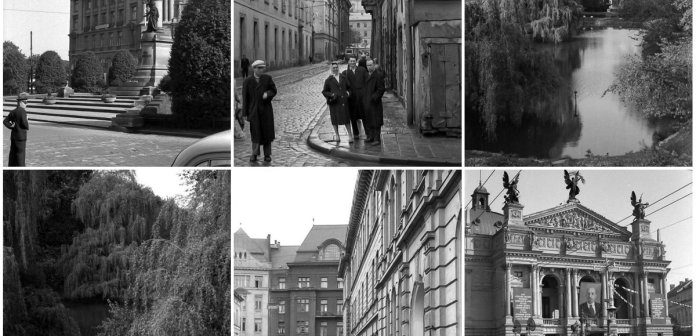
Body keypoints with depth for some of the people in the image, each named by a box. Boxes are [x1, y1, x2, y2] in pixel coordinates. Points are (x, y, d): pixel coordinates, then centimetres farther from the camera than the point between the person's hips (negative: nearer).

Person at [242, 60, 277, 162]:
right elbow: (245, 98, 0)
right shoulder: (247, 81, -1)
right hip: (254, 110, -1)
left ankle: (267, 155, 12)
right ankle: (254, 155, 6)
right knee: (255, 133, -2)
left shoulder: (267, 78, 2)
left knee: (267, 132, 4)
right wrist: (245, 113, -2)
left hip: (266, 109, 1)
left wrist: (268, 94, -16)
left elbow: (274, 91, 7)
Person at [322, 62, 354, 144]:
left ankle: (350, 135, 4)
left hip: (343, 101, 1)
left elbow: (348, 87, 22)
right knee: (335, 119, 4)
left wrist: (348, 92, 2)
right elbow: (324, 91, 4)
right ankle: (337, 135, 19)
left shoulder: (343, 77, 10)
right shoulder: (328, 80, 1)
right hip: (334, 102, -1)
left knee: (346, 118, -2)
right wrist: (331, 95, -12)